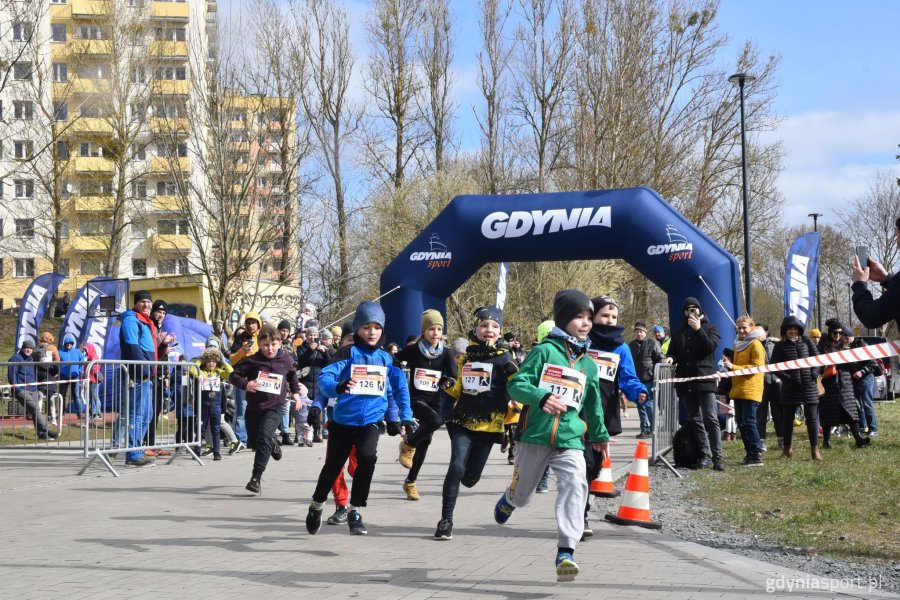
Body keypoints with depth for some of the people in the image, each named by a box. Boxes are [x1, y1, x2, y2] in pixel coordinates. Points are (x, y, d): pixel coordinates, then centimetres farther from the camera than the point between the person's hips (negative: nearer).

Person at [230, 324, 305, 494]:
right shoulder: (251, 360, -10)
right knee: (254, 443, 14)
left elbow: (292, 375, 21)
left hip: (273, 408, -2)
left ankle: (256, 478, -17)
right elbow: (234, 376, -8)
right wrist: (245, 384, -25)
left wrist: (295, 391, 18)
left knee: (264, 439, -20)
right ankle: (273, 445, 51)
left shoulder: (286, 360, -1)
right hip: (254, 406, 2)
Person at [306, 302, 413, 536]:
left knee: (367, 456, -26)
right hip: (343, 420, -1)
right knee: (332, 466, 12)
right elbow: (325, 378, -19)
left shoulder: (387, 358, 5)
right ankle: (316, 506, 40)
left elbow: (400, 388, 14)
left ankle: (354, 509, -10)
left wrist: (405, 418, 8)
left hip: (370, 420, 1)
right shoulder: (348, 353, -6)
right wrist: (337, 387, -40)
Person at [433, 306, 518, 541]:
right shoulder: (466, 357, 10)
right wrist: (448, 386, 2)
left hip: (488, 425, -2)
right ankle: (446, 520, -7)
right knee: (456, 467, -16)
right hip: (463, 422, 2)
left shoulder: (504, 359, -2)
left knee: (470, 477, 1)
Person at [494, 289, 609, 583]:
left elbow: (593, 404, 27)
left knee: (575, 486, -21)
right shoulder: (544, 351, -3)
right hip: (535, 437, -3)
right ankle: (508, 501, 52)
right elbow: (517, 385, -11)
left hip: (571, 440, 3)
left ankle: (565, 553, -23)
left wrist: (599, 435, 35)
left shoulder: (588, 365, 12)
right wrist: (542, 398, -29)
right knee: (522, 495, 13)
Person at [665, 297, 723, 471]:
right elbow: (672, 352, 18)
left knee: (711, 419, -12)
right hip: (686, 382, 5)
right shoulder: (679, 334, 21)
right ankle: (705, 456, 8)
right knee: (695, 421, 5)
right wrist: (671, 358, -4)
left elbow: (711, 346, -7)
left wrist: (698, 329, -14)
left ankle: (717, 457, -14)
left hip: (705, 380, -4)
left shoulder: (710, 328, 10)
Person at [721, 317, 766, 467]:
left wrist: (734, 367, -19)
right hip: (738, 389, 9)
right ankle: (749, 454, 15)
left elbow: (757, 367, -14)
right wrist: (729, 363, 7)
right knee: (741, 423, 8)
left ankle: (757, 456, -9)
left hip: (750, 390, -9)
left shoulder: (756, 344, -7)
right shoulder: (738, 344, 19)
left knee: (749, 422, -12)